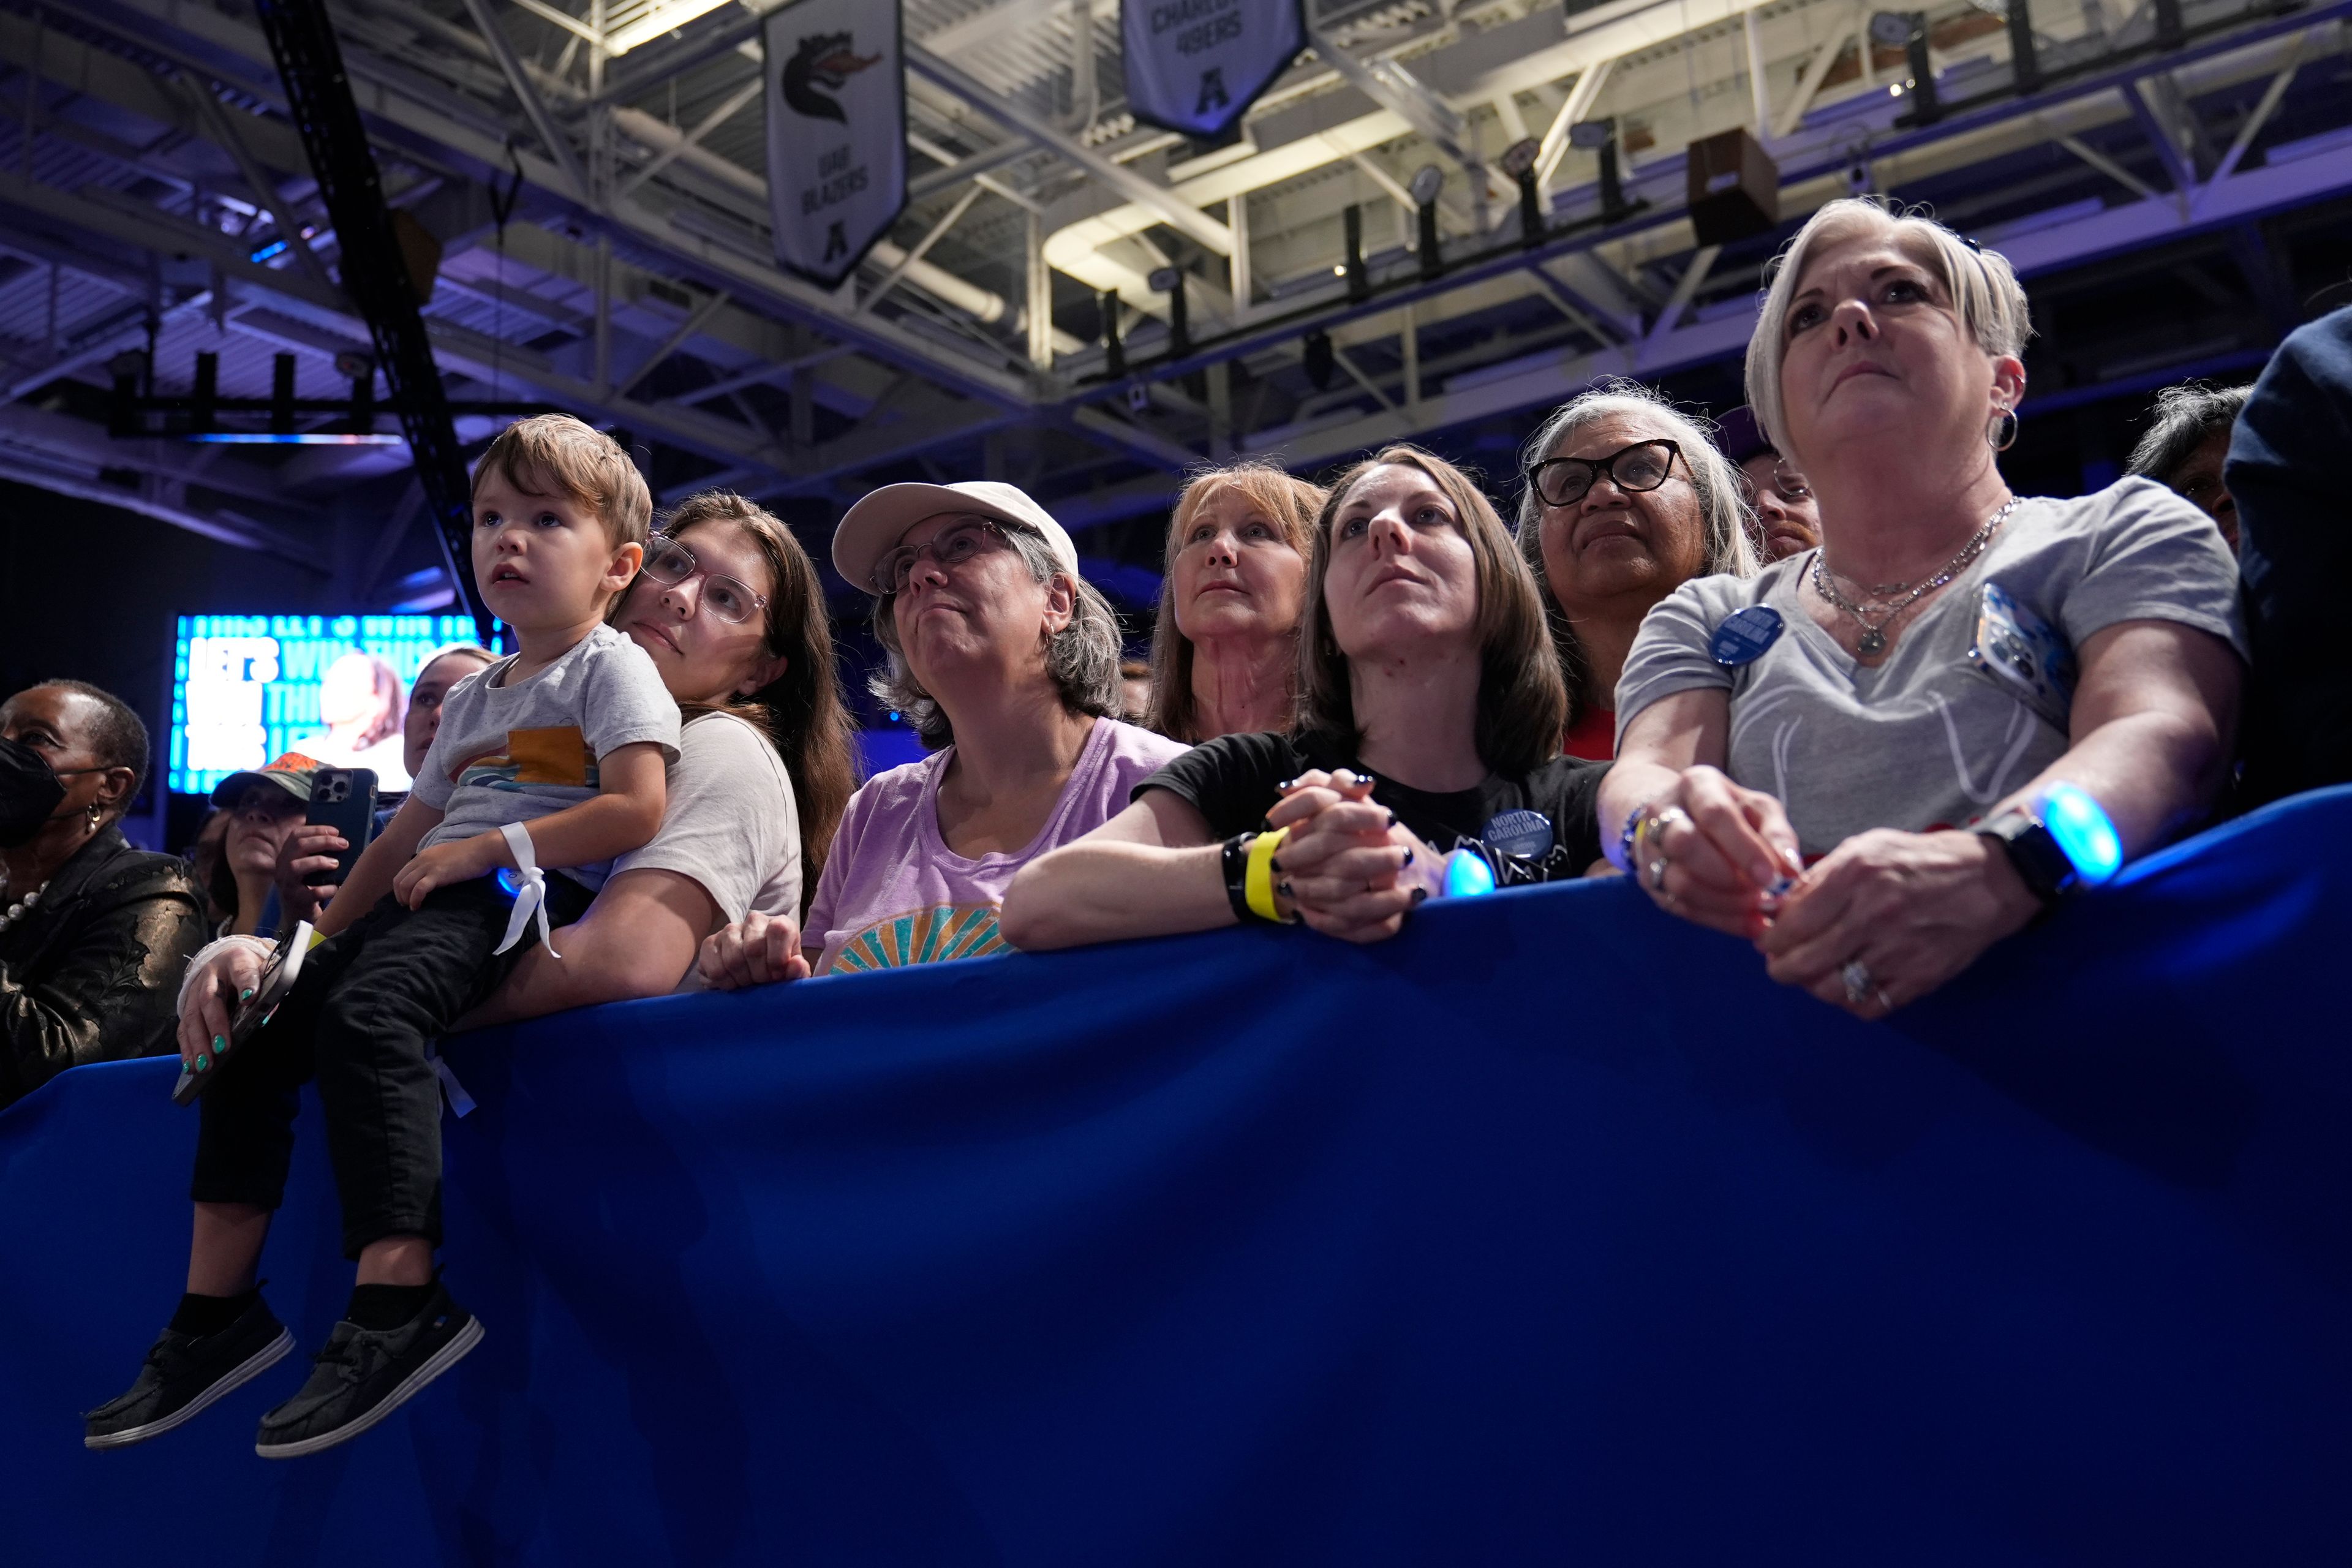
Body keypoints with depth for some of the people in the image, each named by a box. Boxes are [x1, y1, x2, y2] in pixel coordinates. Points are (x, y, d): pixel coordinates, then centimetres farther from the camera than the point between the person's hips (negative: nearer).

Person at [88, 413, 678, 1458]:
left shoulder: (609, 668, 1)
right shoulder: (473, 698, 27)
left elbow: (635, 812, -14)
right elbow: (405, 837, 28)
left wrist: (485, 848, -13)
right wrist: (318, 942, 21)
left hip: (528, 896, -9)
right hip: (431, 903, 9)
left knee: (365, 1011, -34)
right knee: (250, 1031, -3)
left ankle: (398, 1302, -35)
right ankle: (218, 1307, 0)